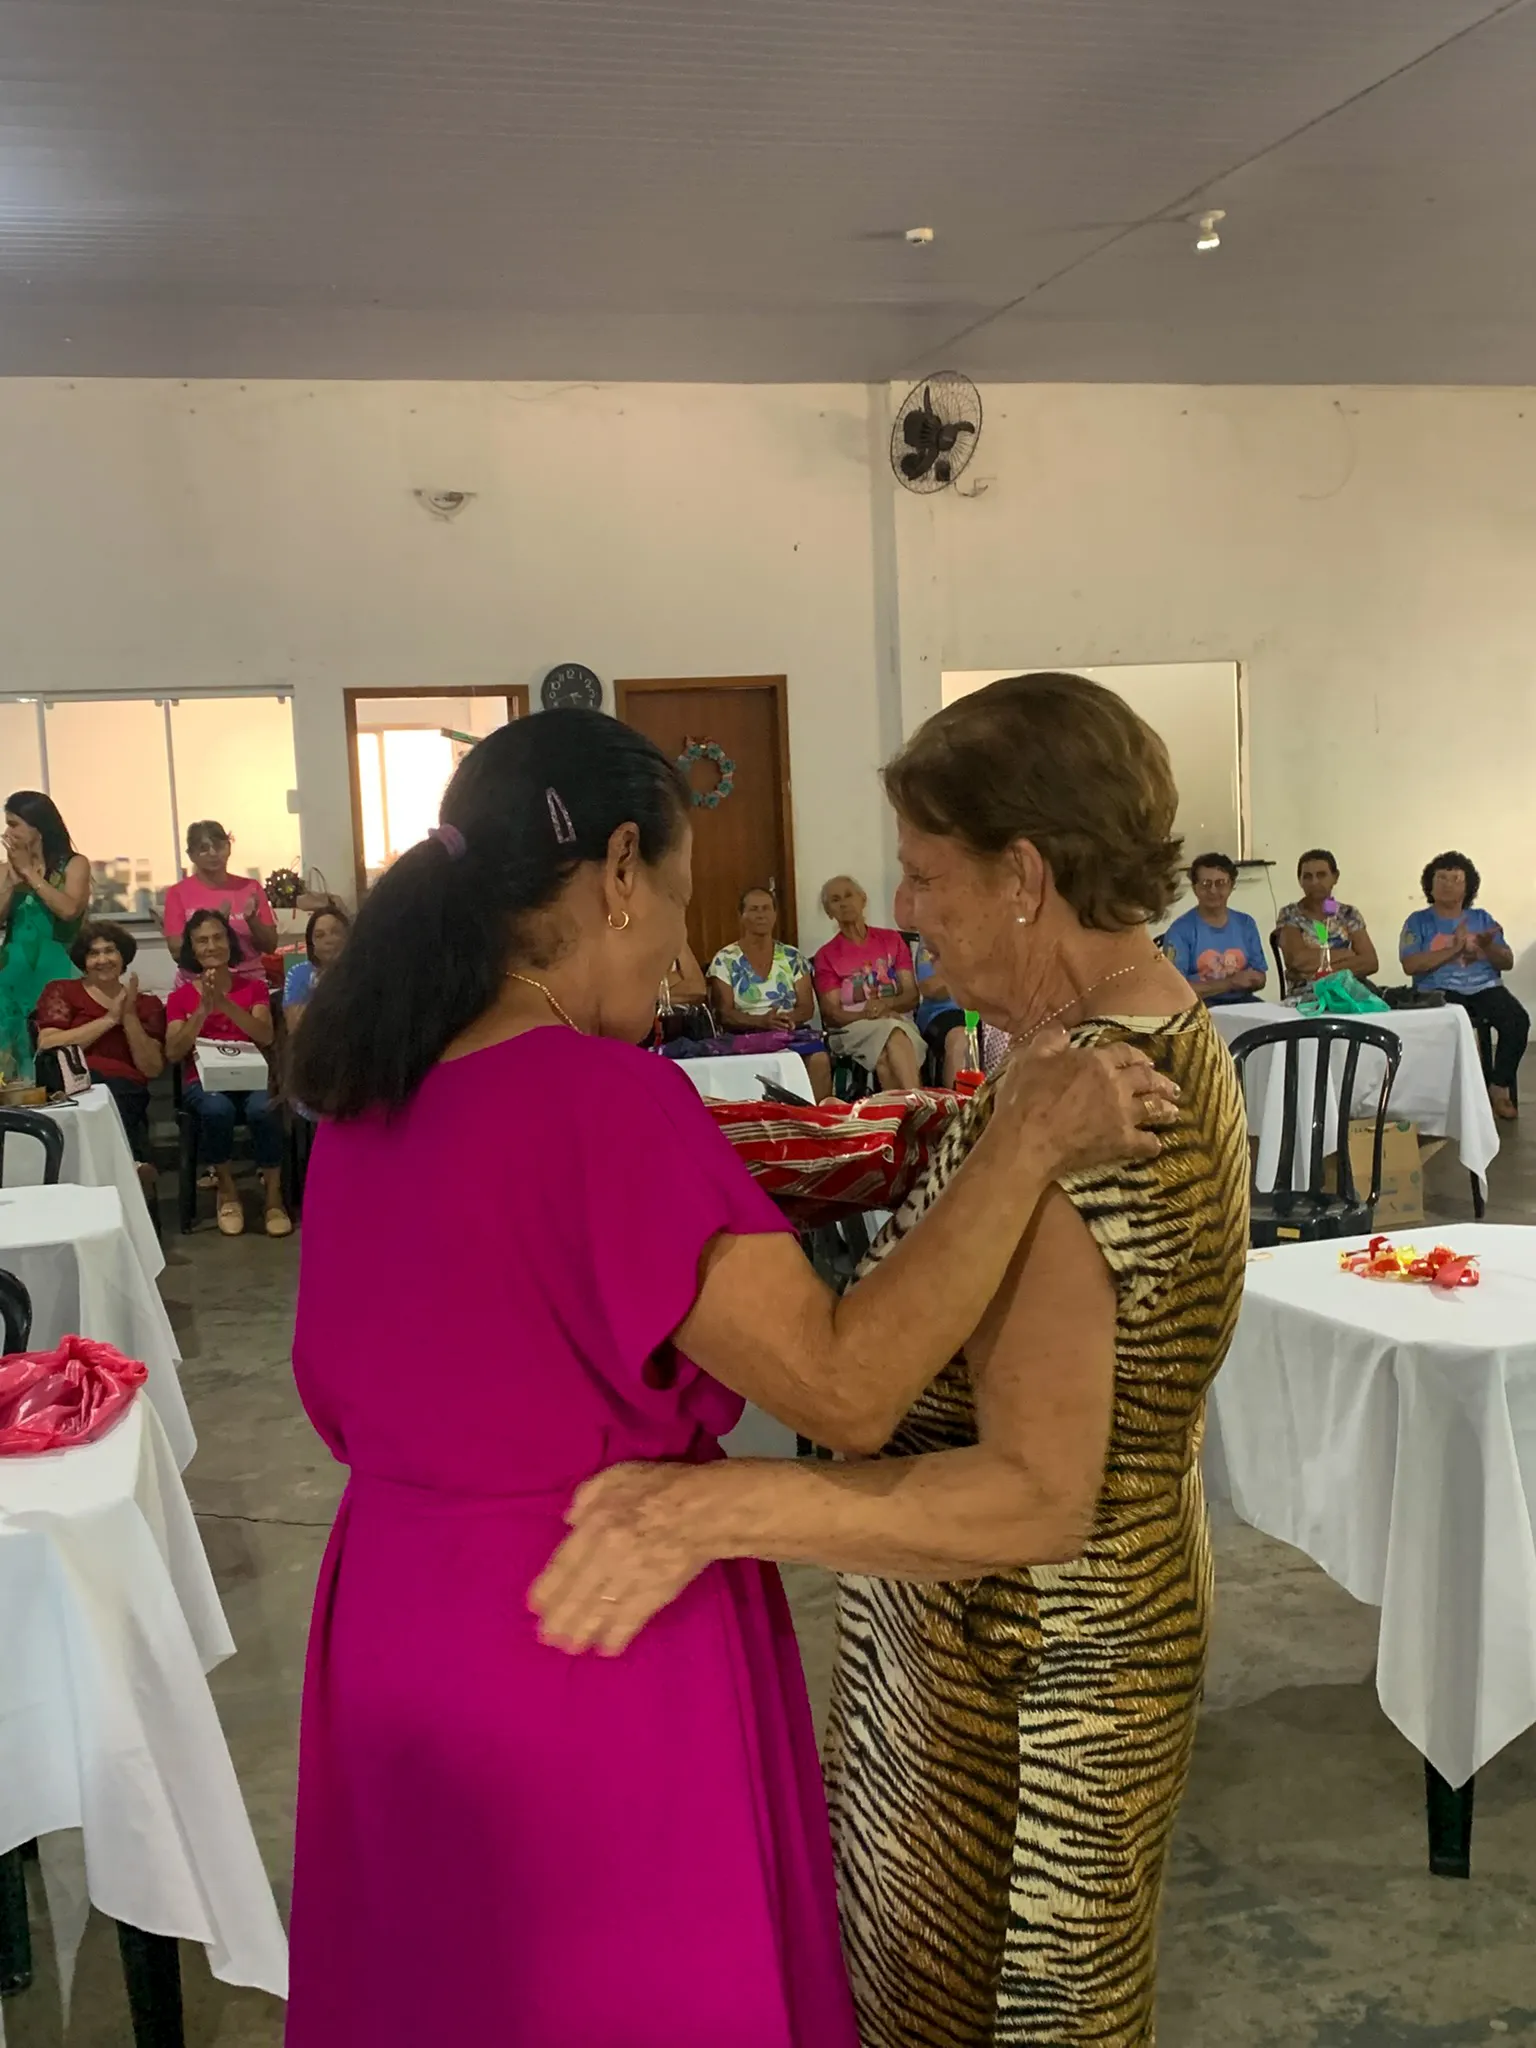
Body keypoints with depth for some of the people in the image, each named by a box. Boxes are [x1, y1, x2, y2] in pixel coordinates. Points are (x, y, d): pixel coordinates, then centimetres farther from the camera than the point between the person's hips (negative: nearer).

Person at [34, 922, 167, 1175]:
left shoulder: (147, 1004, 21)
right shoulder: (61, 991, 19)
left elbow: (152, 1069, 8)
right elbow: (47, 1046, -1)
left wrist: (129, 1016, 0)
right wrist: (109, 1019, -1)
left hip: (125, 1089, 0)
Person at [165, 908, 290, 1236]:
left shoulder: (253, 987, 11)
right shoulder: (181, 995, 9)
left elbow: (265, 1037, -7)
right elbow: (173, 1053, -4)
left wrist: (224, 1003, -19)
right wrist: (203, 1009, -16)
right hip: (203, 1080, 0)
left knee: (263, 1109, -35)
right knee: (217, 1108, -36)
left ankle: (273, 1197, -19)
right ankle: (228, 1192, -14)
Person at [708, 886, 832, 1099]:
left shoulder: (793, 957, 15)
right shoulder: (725, 960, 6)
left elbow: (807, 1007, 10)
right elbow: (723, 1013, -3)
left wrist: (789, 1017, -13)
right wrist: (761, 1021, -20)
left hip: (794, 1032, 3)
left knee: (819, 1059, -31)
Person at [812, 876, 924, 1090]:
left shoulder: (891, 940, 18)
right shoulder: (826, 956, 12)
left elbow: (912, 996, 10)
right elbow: (831, 1013, 3)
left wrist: (885, 1004, -14)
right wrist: (865, 1014, -19)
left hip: (899, 1020, 2)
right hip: (851, 1027, -2)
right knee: (891, 1032, -39)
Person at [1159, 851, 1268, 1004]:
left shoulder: (1246, 924, 14)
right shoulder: (1180, 930, -4)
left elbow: (1260, 978, 15)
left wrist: (1244, 981, -9)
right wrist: (1230, 983, -14)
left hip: (1242, 1001, 4)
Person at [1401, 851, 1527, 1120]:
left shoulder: (1481, 918, 18)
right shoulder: (1419, 921, 9)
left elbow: (1507, 962, 12)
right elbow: (1410, 965, -7)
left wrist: (1488, 947, -10)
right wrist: (1454, 949, -13)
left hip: (1486, 987, 3)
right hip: (1440, 992, -3)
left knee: (1518, 1020, -28)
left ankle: (1499, 1087, -12)